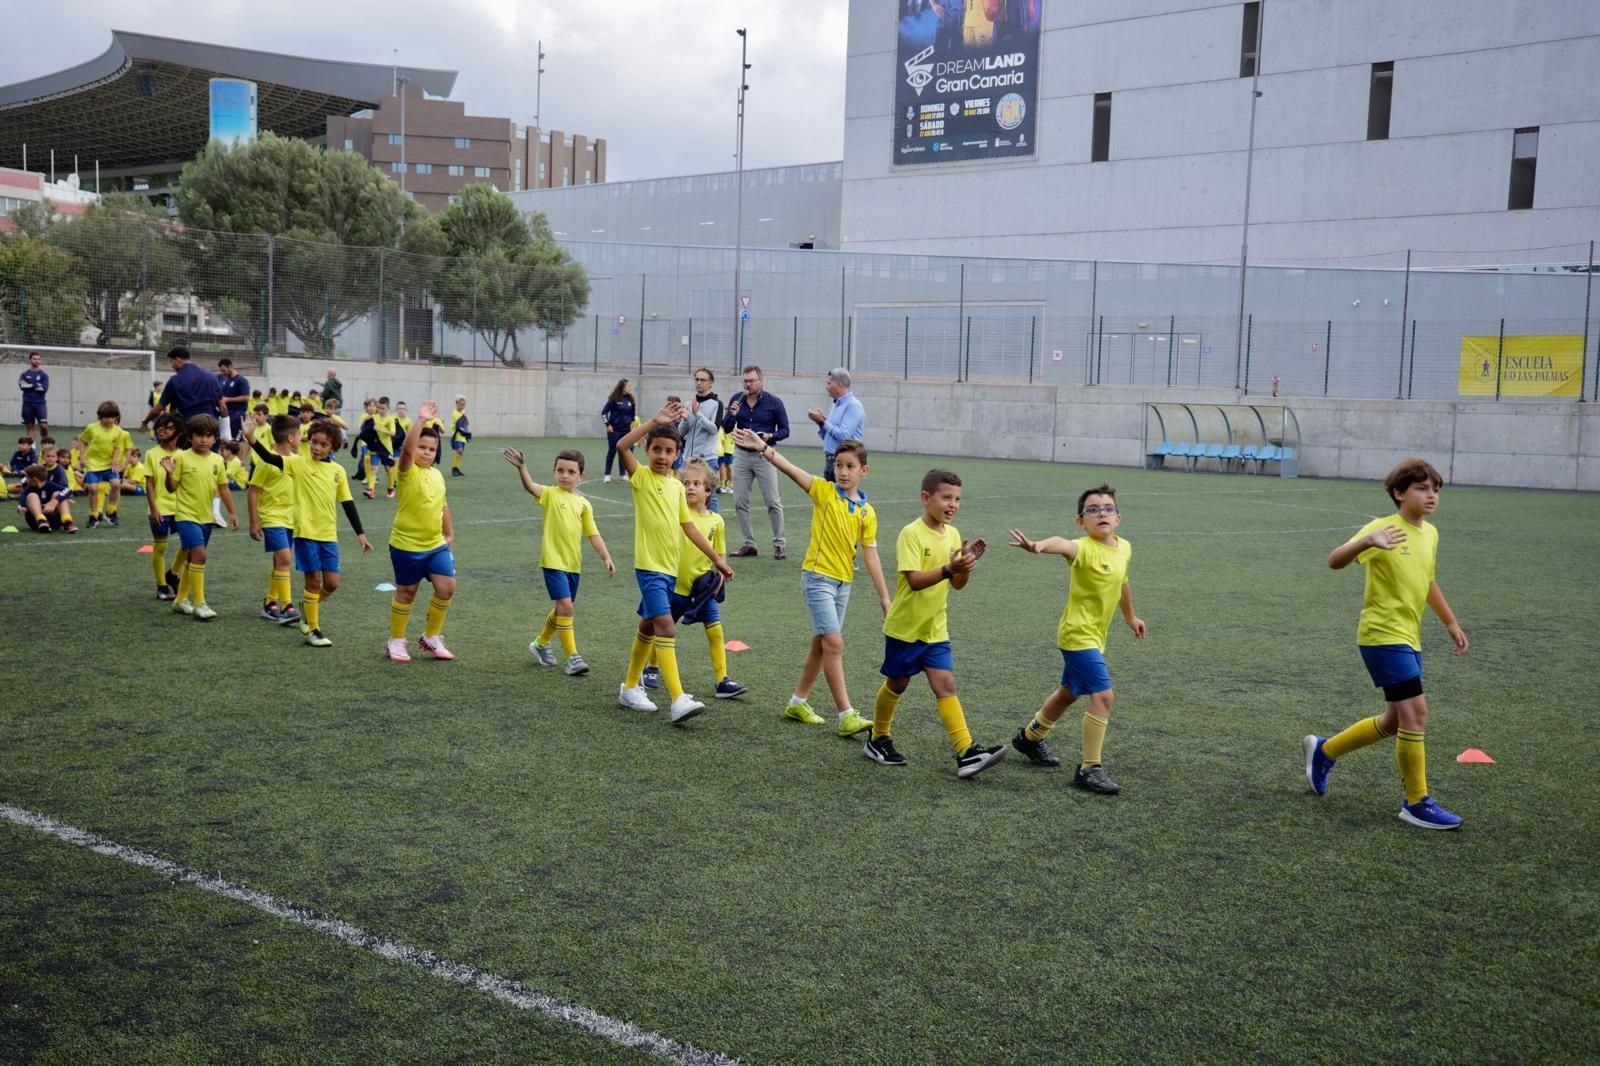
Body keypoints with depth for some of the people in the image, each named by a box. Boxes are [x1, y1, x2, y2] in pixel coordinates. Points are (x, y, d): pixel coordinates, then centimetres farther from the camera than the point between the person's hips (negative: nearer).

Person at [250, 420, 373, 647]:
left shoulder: (338, 471, 6)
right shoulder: (299, 463, -3)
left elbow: (348, 505, 10)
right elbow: (269, 458, -15)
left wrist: (360, 533, 8)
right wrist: (252, 440, -31)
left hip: (329, 535, 4)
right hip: (306, 532, -4)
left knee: (332, 583, 3)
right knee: (314, 580, -1)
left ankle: (308, 607, 33)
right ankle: (313, 630, 12)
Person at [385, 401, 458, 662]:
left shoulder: (437, 474, 7)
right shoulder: (407, 472, -12)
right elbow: (407, 448, -33)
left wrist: (449, 534, 21)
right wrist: (421, 420, -39)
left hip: (436, 544, 5)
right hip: (407, 545, -5)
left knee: (447, 587, -2)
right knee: (406, 592, 6)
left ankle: (431, 638, 17)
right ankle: (396, 641, 23)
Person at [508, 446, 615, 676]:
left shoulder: (584, 504, 7)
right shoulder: (550, 494, -5)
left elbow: (593, 534, 8)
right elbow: (530, 486, -25)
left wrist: (606, 557, -3)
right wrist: (521, 467, -43)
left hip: (573, 563, 6)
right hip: (553, 560, -5)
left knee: (561, 608, 18)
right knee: (565, 606, -15)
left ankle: (541, 644, 40)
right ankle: (573, 657, -10)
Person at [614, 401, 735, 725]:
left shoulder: (677, 487, 10)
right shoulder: (641, 477, -7)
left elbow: (690, 527, 15)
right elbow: (621, 447, -25)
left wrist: (717, 558, 14)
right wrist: (655, 421, -28)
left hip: (670, 568, 7)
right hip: (649, 565, -7)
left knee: (649, 626, 17)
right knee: (666, 628, -17)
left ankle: (630, 688, 32)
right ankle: (678, 701, -23)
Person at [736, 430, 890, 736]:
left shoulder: (867, 512, 4)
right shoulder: (825, 491, -7)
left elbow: (870, 554, 6)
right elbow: (793, 471, -20)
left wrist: (884, 596, 3)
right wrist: (763, 449, -34)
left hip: (843, 582, 6)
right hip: (818, 576, -6)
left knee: (821, 643, 15)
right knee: (834, 643, -12)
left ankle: (798, 702, 30)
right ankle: (846, 715, -11)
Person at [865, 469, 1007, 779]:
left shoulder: (953, 535, 3)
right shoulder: (912, 534, -17)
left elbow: (958, 584, 7)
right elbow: (915, 580, -26)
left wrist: (967, 564, -12)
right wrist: (949, 568, -38)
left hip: (935, 629, 5)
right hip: (905, 627, -5)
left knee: (946, 685, -5)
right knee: (896, 685, 11)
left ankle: (966, 753, -13)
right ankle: (878, 740, 31)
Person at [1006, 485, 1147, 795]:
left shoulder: (1124, 548, 3)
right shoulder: (1084, 549, -22)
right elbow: (1063, 545, -46)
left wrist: (1130, 616, 36)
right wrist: (1038, 546, -68)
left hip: (1094, 636, 9)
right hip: (1078, 634, -9)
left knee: (1069, 692, 25)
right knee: (1103, 695, -18)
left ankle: (1030, 737, 47)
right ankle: (1090, 769, -7)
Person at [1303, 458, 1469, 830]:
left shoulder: (1430, 534, 10)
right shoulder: (1383, 529, -14)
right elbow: (1335, 560, -27)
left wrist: (1451, 622, 27)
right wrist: (1366, 542, -45)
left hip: (1409, 639, 9)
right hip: (1383, 635, -9)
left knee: (1396, 721, 15)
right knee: (1415, 712, -12)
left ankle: (1323, 750, 34)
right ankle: (1417, 803, -1)